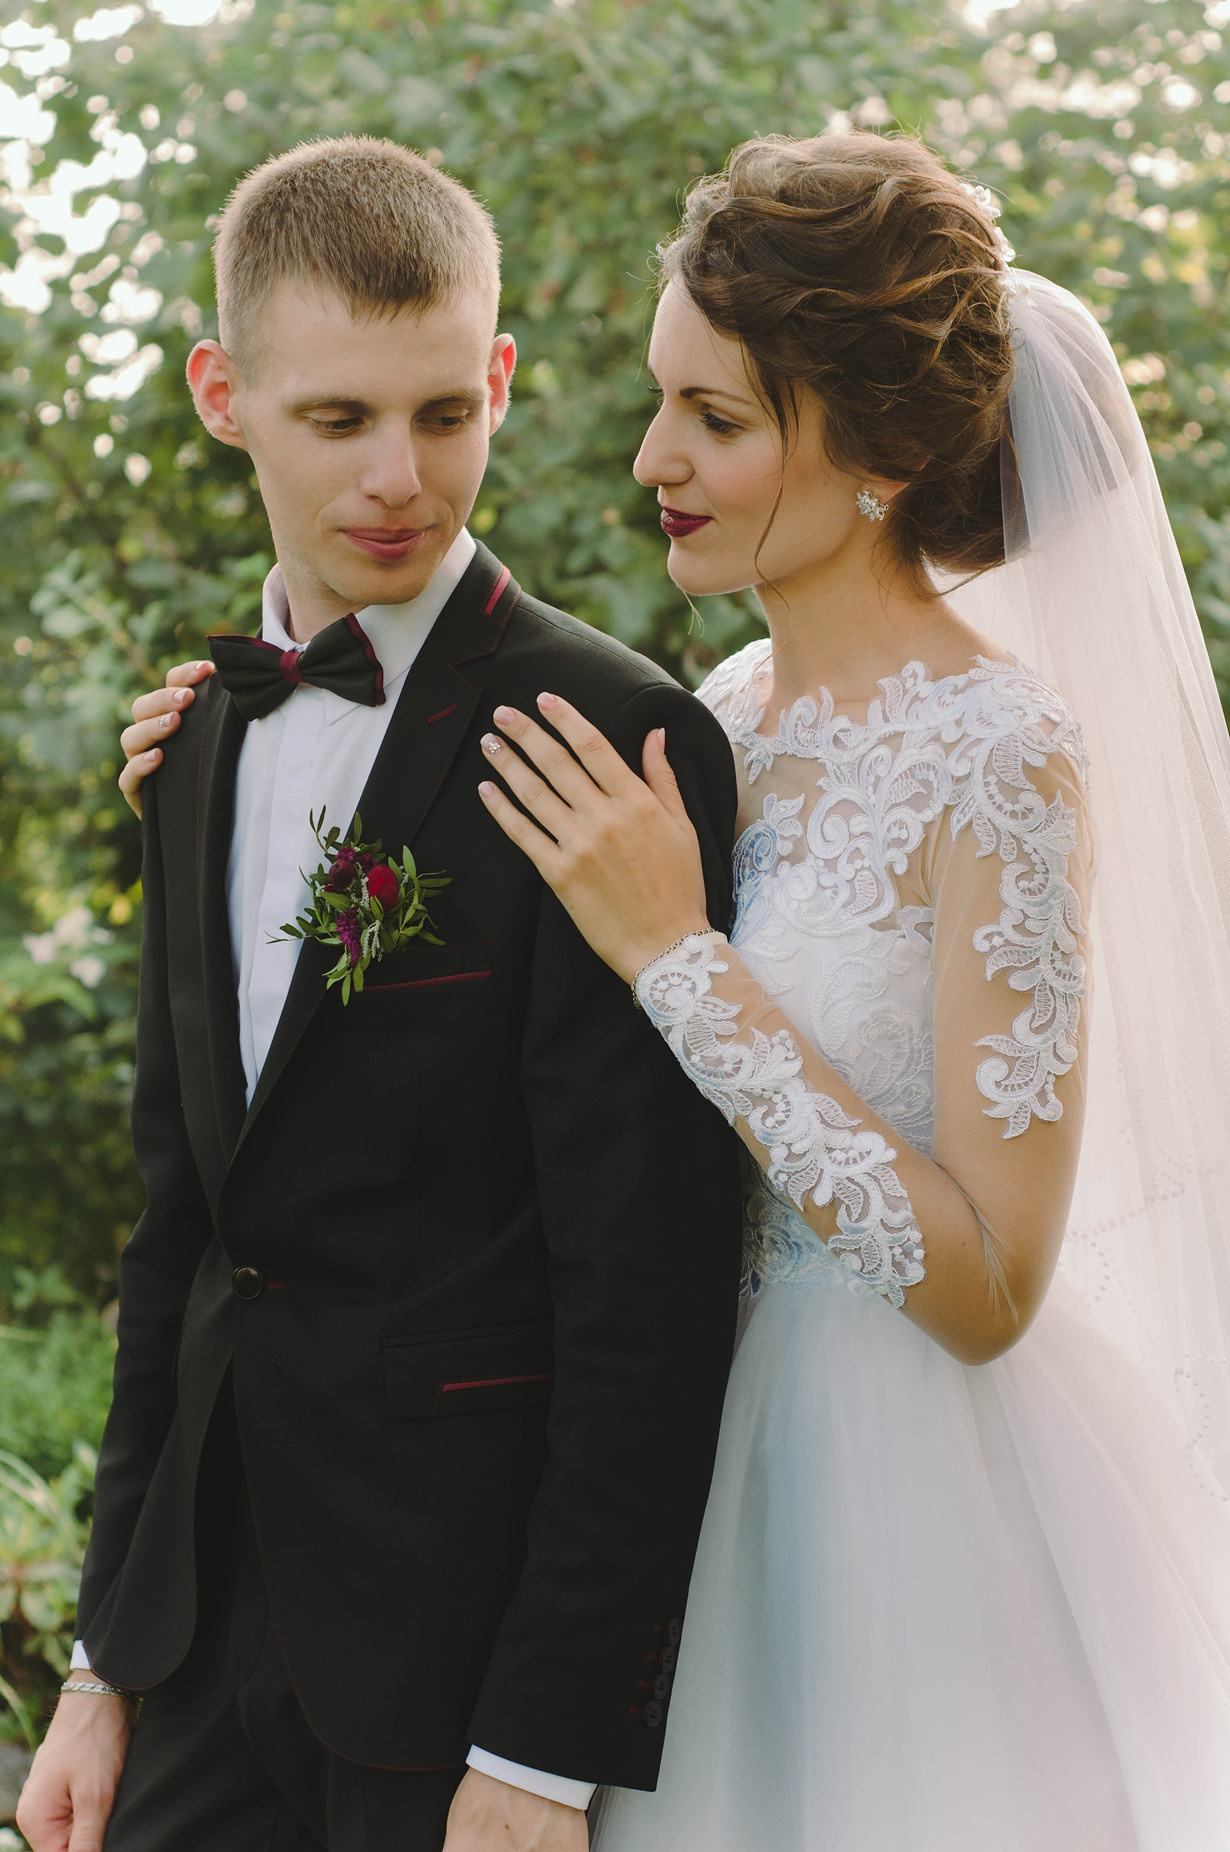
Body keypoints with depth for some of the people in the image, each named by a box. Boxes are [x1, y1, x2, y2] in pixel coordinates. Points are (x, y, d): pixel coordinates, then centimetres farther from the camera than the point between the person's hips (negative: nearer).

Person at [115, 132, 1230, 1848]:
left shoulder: (1003, 760, -19)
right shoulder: (733, 712, 3)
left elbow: (986, 1287, -23)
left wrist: (680, 955, -25)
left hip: (927, 1508, -7)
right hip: (728, 1453, 7)